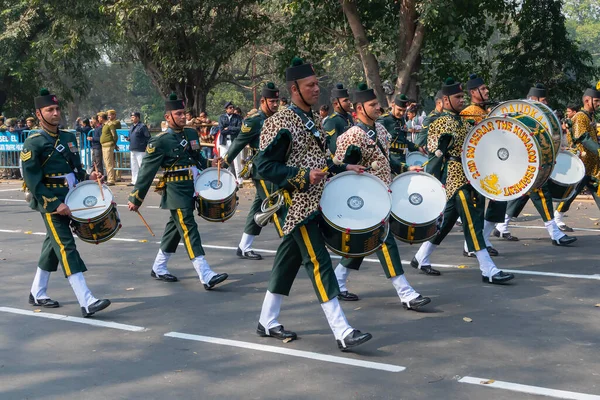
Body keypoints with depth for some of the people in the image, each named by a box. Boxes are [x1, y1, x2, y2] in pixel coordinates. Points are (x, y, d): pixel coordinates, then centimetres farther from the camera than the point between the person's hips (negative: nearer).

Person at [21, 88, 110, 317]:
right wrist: (54, 204, -21)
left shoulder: (68, 138, 11)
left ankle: (37, 294, 32)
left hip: (69, 200, 8)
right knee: (66, 248, -13)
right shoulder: (33, 144, -11)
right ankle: (87, 302, -19)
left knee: (53, 247, 16)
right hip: (51, 204, -8)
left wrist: (87, 178, 0)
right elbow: (32, 181, -16)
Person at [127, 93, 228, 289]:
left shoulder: (192, 134, 10)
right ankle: (206, 276, -17)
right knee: (189, 230, -12)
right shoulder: (160, 141, -9)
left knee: (175, 229, 15)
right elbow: (147, 171, -8)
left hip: (192, 190, 7)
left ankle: (158, 269, 30)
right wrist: (136, 199, -6)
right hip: (176, 192, -7)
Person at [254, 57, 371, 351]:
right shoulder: (280, 123, -15)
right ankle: (342, 332, -11)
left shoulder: (314, 119, 12)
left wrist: (343, 169, 9)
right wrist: (303, 176, -25)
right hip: (298, 205, -9)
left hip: (314, 202, 9)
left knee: (288, 261, 14)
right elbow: (264, 166, -17)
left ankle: (268, 321, 26)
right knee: (319, 263, -11)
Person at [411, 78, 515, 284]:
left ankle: (420, 259, 25)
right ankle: (489, 271, -9)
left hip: (468, 179, 9)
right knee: (473, 225, -10)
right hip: (456, 181, -9)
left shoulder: (461, 121, 15)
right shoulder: (440, 124, -11)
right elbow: (435, 155, -16)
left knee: (445, 222, 14)